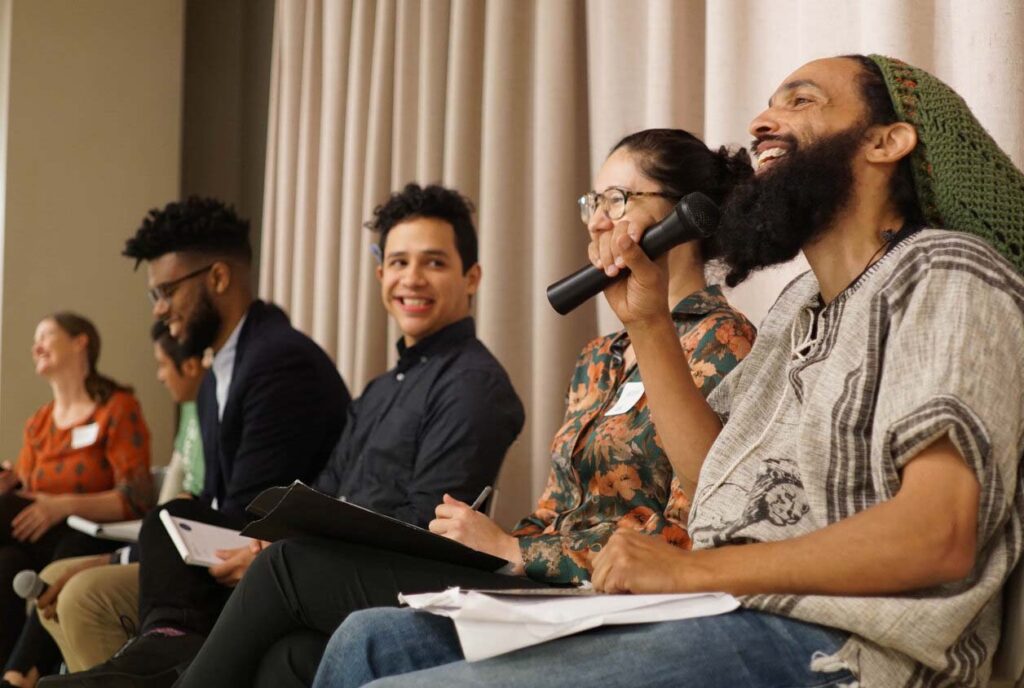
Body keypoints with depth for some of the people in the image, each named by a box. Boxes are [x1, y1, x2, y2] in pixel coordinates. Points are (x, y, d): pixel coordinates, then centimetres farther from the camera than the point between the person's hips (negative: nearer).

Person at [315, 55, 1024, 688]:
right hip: (721, 615, 9)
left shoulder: (946, 274, -5)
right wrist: (648, 321, 11)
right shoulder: (800, 306, 24)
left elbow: (938, 534, -18)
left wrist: (693, 569, -16)